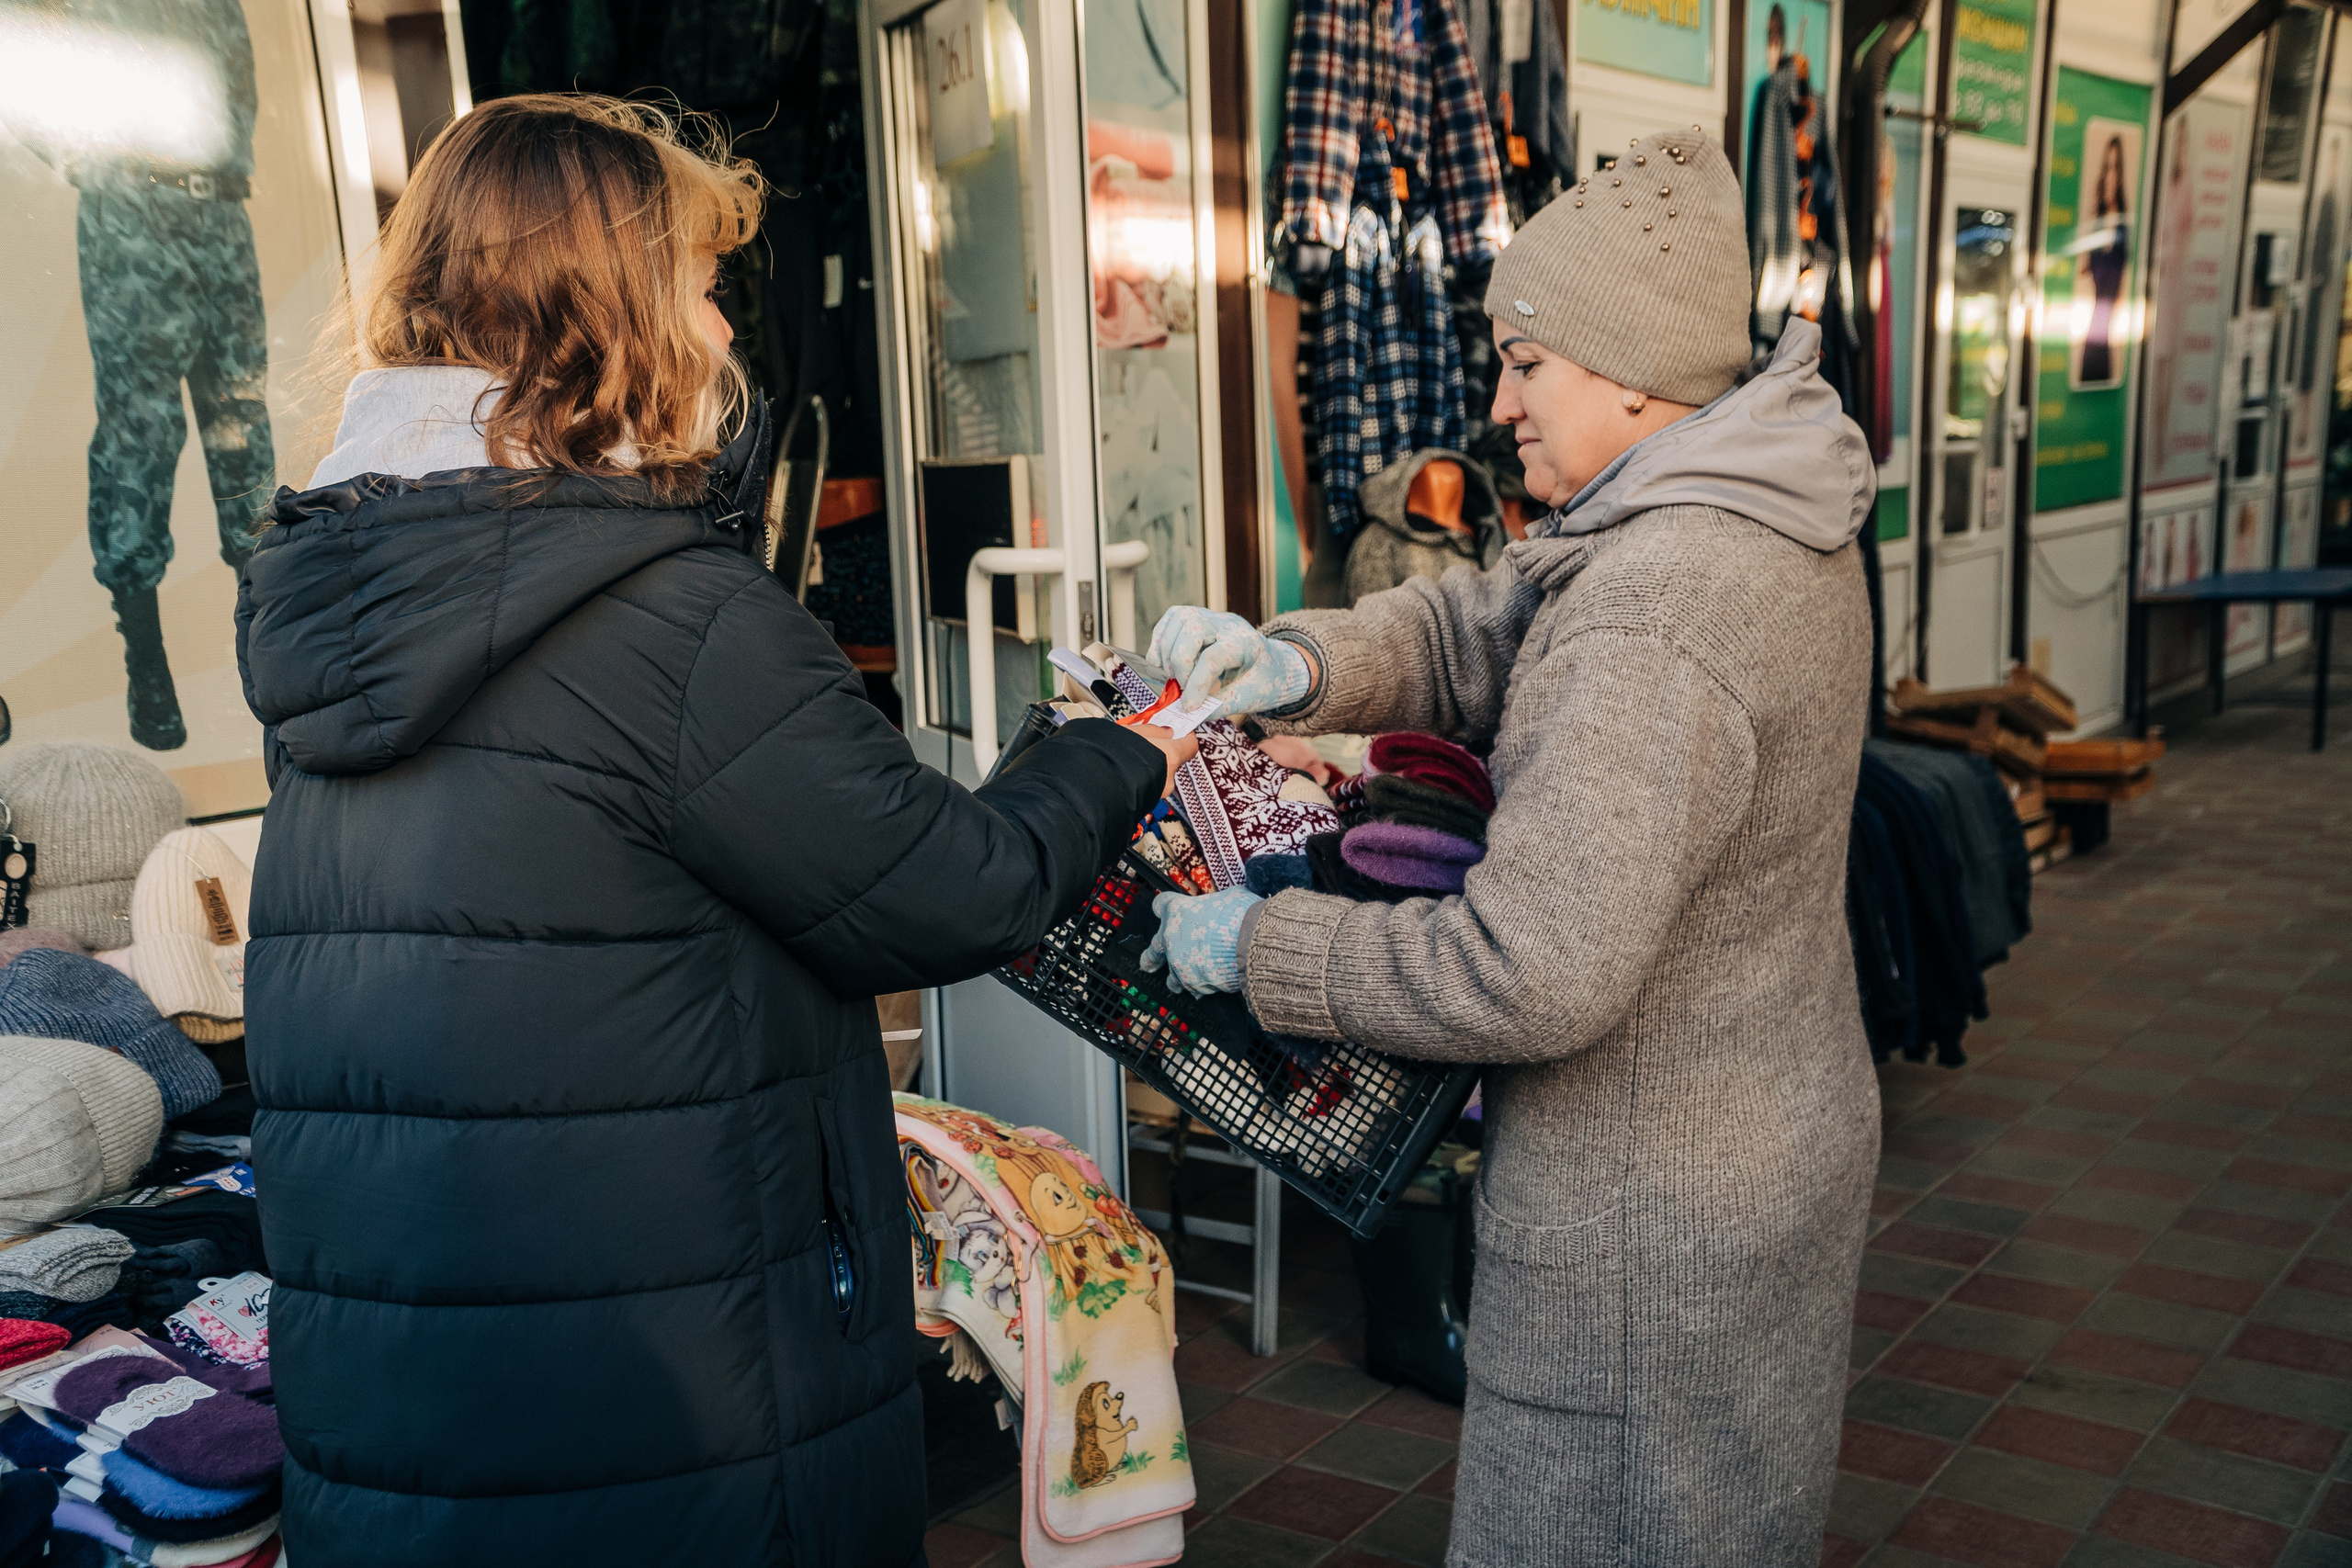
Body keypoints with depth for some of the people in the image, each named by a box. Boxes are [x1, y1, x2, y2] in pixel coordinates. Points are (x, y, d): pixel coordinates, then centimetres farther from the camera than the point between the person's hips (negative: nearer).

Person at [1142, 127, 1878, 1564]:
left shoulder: (1650, 623, -30)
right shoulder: (1757, 520, 3)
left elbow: (1532, 975, -32)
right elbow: (1473, 633, 5)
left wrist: (1259, 943, -21)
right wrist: (1303, 666, -13)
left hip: (1652, 1222, -9)